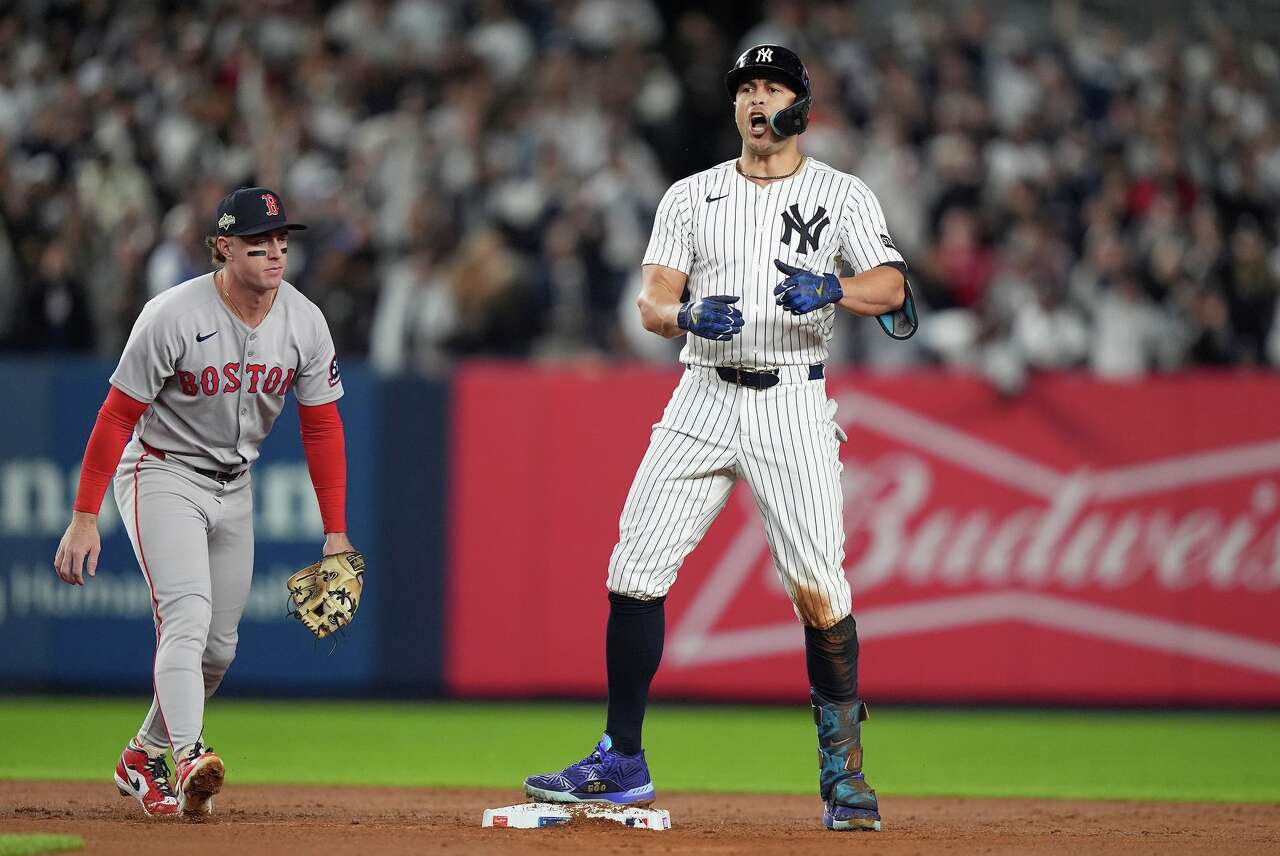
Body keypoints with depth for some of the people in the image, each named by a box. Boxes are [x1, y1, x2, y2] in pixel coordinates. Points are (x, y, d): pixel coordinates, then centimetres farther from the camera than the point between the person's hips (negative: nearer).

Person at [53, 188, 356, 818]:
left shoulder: (304, 323, -7)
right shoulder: (173, 316, -22)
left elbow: (322, 428, 2)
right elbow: (117, 416, -17)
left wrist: (336, 532, -1)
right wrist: (85, 518, -20)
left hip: (233, 488, 6)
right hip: (162, 476, -6)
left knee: (219, 648, 8)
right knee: (187, 617, -25)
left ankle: (143, 759, 28)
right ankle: (187, 761, -38)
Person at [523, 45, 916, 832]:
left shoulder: (842, 196, 4)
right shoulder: (691, 196, 11)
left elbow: (892, 287, -10)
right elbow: (652, 303, 3)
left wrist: (832, 290, -31)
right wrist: (687, 314, -21)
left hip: (793, 405, -3)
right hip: (703, 400, 3)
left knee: (819, 589, -11)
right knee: (636, 569, -4)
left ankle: (843, 773, 3)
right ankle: (622, 763, 6)